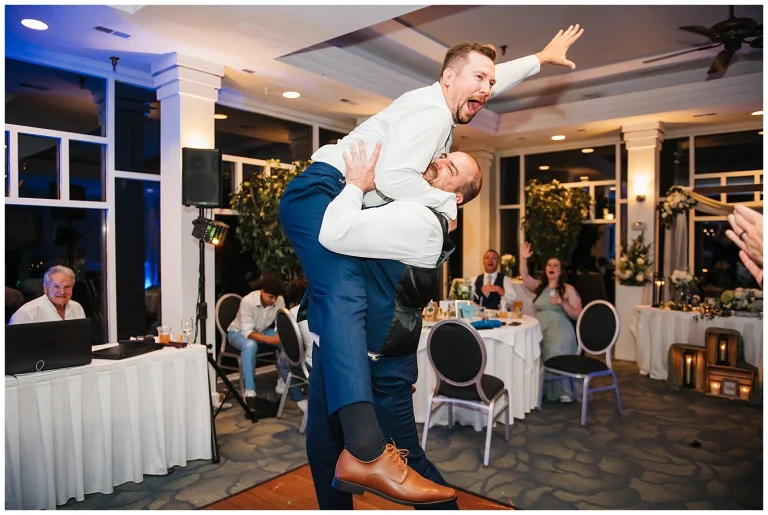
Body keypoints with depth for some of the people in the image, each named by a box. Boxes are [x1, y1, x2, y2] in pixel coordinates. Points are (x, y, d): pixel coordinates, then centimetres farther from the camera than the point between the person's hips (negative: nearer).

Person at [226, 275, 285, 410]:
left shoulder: (280, 301, -21)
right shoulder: (248, 301, -33)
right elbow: (247, 332, -35)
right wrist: (270, 339, -48)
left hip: (262, 331, 5)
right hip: (239, 332, -4)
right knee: (250, 345, -39)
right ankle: (249, 391, -32)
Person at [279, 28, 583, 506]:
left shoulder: (444, 107, 19)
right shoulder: (431, 110, -12)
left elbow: (494, 80, 36)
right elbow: (392, 176, -25)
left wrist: (541, 57, 45)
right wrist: (447, 202, -11)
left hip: (339, 203, 11)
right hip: (318, 192, -11)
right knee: (345, 293, -30)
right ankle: (366, 450, -43)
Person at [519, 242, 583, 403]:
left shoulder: (568, 289, 6)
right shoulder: (539, 286, 17)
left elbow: (577, 315, 2)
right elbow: (525, 277, 1)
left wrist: (562, 303, -14)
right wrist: (523, 259, -11)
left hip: (560, 329, -3)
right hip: (539, 329, 3)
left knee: (555, 351, -33)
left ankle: (563, 391, -16)